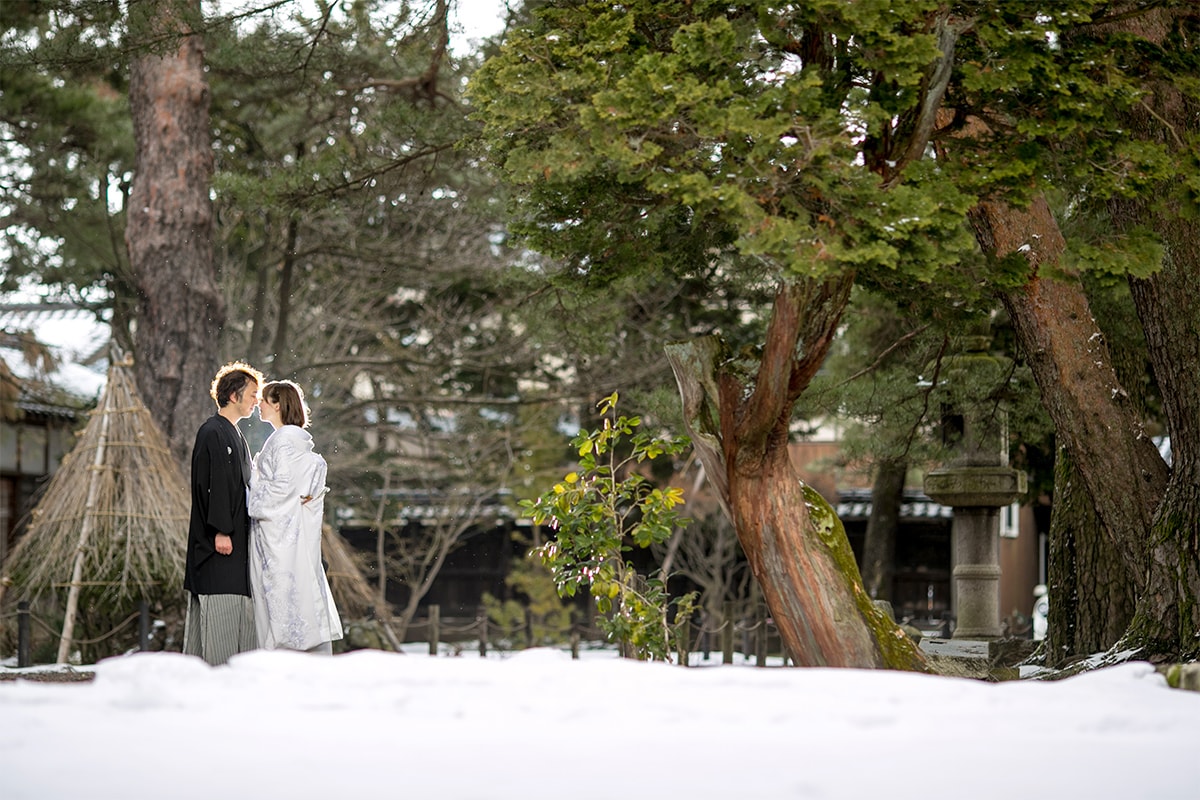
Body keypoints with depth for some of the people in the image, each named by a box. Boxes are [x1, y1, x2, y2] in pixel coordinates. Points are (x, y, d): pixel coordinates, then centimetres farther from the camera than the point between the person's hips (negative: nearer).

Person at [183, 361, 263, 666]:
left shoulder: (234, 435, 20)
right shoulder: (213, 433, -11)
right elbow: (212, 484, -18)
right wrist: (221, 530, -22)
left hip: (236, 535, 10)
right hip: (219, 539, -10)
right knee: (220, 605, -11)